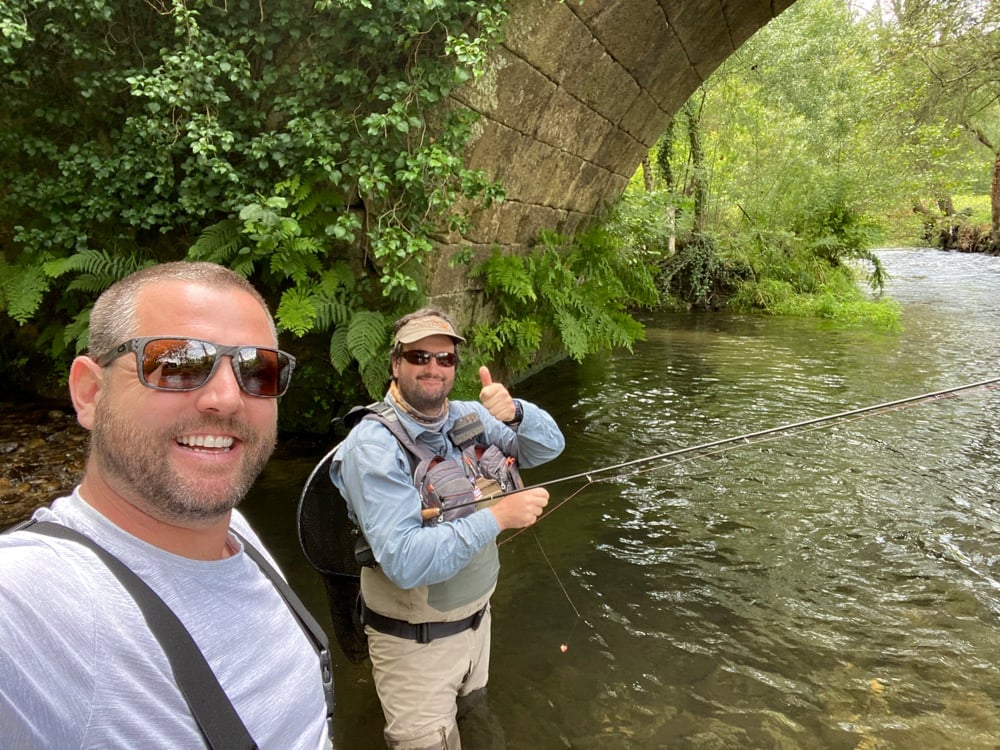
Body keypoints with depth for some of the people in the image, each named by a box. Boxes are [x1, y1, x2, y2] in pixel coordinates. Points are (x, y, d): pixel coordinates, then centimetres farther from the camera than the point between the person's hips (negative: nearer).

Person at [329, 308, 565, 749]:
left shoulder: (471, 416, -5)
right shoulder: (373, 444, -24)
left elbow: (549, 446, -3)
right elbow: (405, 562, -30)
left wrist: (514, 413, -23)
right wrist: (497, 517, -32)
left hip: (477, 615, 6)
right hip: (415, 641, -6)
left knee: (471, 707, 28)